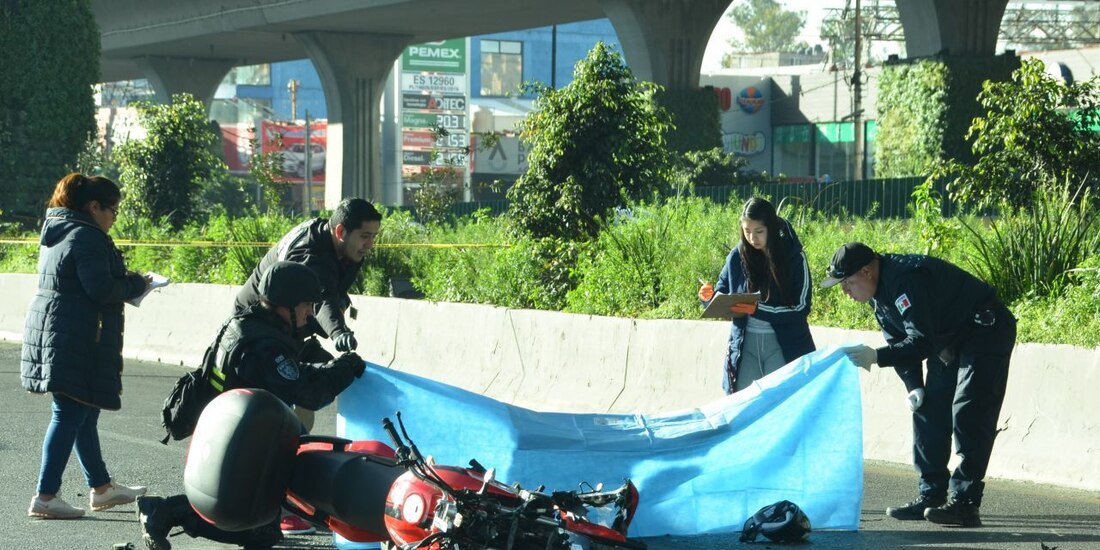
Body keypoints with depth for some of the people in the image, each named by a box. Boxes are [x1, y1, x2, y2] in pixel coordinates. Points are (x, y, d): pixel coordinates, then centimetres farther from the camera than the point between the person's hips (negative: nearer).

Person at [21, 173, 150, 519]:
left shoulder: (57, 232, 17)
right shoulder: (87, 237, -15)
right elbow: (100, 288, -23)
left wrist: (124, 283, 14)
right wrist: (134, 284, -6)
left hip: (49, 330, 10)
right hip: (77, 339, -10)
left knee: (84, 413, 18)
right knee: (70, 416, -7)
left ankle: (101, 487, 29)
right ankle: (45, 497, -7)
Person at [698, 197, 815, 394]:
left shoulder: (793, 257, -6)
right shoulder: (737, 256, 2)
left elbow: (801, 309, -11)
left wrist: (758, 310, -23)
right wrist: (709, 297, -13)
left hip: (784, 347, -3)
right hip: (744, 345, 3)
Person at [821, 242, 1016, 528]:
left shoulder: (907, 279, -30)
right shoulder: (879, 292, 2)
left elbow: (921, 341, -36)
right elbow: (898, 340, 8)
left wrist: (877, 356, -42)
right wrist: (914, 386, -1)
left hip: (986, 331, -10)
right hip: (947, 341, 11)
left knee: (967, 415, -17)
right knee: (928, 413, 7)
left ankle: (965, 503, -19)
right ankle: (930, 497, 11)